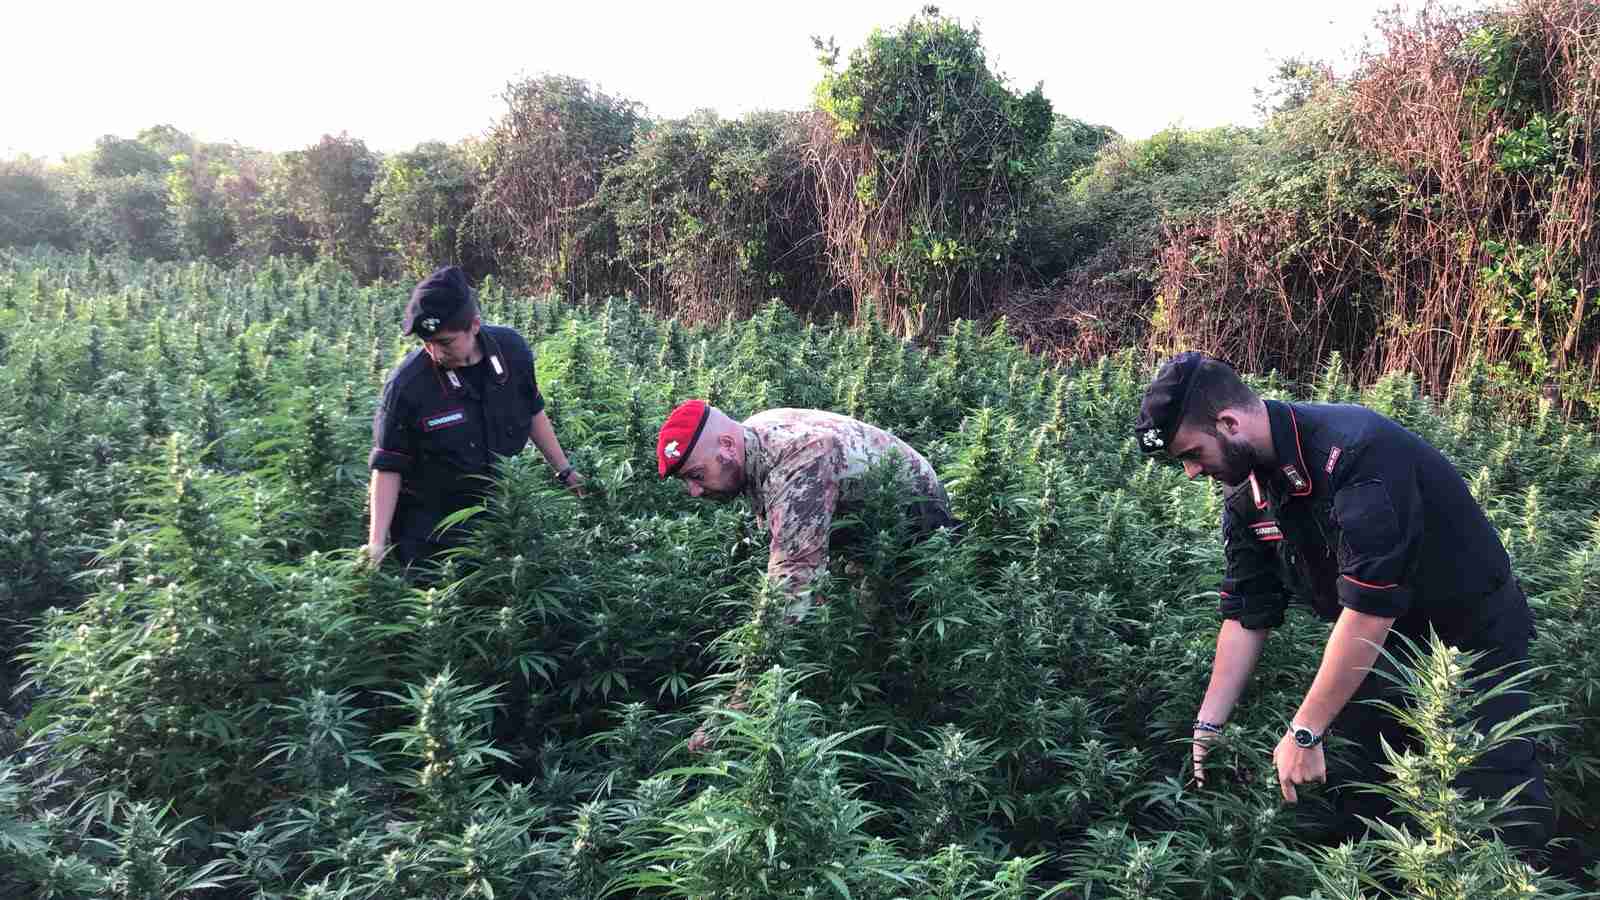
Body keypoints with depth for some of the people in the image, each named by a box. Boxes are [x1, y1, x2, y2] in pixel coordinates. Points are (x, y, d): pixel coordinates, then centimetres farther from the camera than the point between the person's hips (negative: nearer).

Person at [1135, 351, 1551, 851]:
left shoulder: (1355, 450, -32)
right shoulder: (1248, 496, -7)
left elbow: (1371, 607, -34)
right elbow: (1246, 615, 1)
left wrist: (1303, 733, -28)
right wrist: (1209, 724, -3)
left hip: (1469, 637, -6)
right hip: (1377, 651, 6)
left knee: (1504, 826, -3)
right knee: (1354, 812, 5)